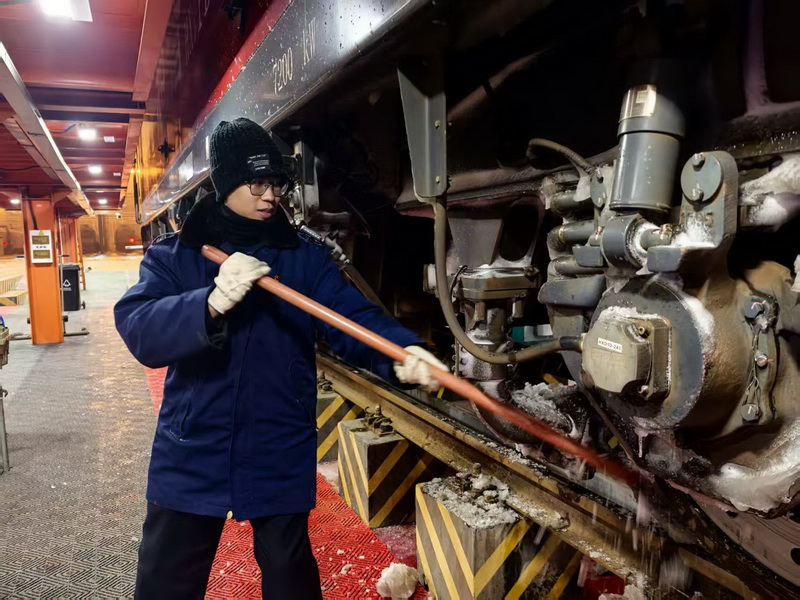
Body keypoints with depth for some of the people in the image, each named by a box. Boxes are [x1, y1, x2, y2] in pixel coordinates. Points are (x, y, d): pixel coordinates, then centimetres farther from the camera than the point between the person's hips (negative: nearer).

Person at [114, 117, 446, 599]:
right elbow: (139, 330, -17)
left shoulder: (307, 259, 1)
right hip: (191, 456, 1)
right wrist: (211, 303, -35)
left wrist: (401, 351, -34)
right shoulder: (172, 257, -1)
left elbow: (354, 317, -13)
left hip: (281, 457, 0)